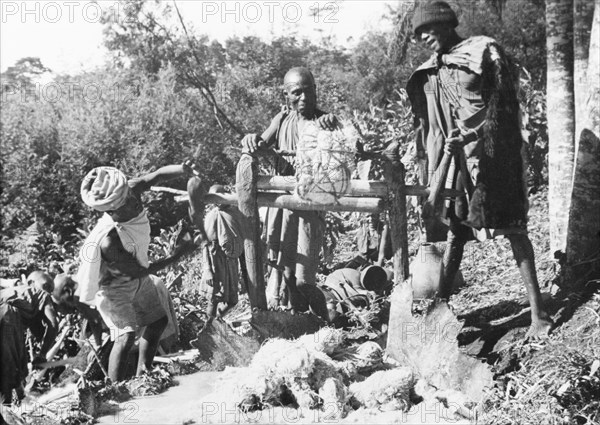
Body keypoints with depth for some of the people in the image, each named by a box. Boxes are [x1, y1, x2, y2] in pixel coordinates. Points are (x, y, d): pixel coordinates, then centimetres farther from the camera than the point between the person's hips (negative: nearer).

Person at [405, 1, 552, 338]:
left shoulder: (483, 52, -1)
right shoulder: (428, 74, 14)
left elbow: (501, 104, -6)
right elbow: (426, 125, 17)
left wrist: (468, 134, -16)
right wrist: (428, 171, 12)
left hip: (487, 155, -5)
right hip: (451, 159, 5)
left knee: (512, 228, -3)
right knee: (455, 231, 6)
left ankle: (539, 313, 0)